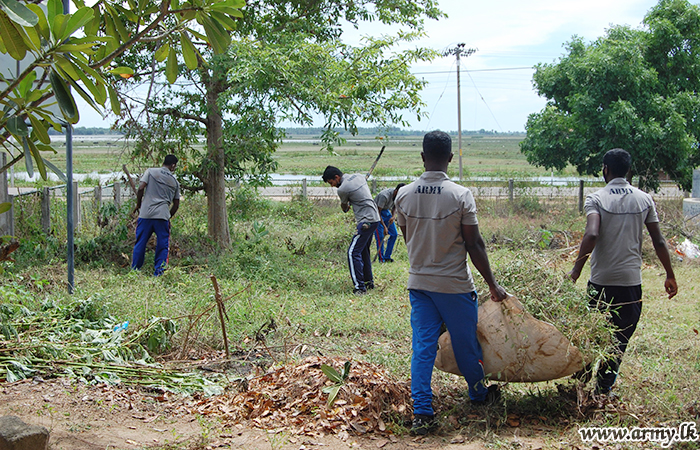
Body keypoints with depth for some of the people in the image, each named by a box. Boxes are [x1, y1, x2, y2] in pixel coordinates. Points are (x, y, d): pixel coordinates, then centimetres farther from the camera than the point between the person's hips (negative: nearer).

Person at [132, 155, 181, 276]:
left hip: (146, 213, 0)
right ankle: (159, 271, 2)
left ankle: (134, 271, 11)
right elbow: (176, 204, 15)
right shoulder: (175, 182, 12)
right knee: (163, 245, 6)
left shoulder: (150, 172, 7)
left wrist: (138, 205, 9)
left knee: (140, 243, 7)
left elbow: (141, 188, -4)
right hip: (163, 216, 0)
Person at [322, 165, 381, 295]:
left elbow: (344, 207, 5)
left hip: (366, 221, -9)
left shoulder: (342, 189, -13)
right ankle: (369, 281, 26)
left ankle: (360, 287, -14)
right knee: (363, 251, 20)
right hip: (374, 218, 9)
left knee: (353, 252, -10)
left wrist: (345, 207, 30)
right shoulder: (359, 176, 9)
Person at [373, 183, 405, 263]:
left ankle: (387, 257, 11)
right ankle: (381, 259, -4)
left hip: (386, 211, 8)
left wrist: (393, 216, -9)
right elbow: (378, 212, -27)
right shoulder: (384, 196, -34)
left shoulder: (398, 195, -10)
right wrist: (384, 226, -29)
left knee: (394, 234, 2)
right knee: (380, 237, -13)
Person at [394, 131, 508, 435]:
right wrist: (492, 284, -2)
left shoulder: (404, 195, -3)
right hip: (454, 284, -3)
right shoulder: (460, 196, -14)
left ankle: (422, 413, 2)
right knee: (465, 342, 15)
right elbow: (474, 244, -12)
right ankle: (479, 394, 37)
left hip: (419, 282, 3)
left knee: (423, 346, 5)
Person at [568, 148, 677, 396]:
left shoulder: (596, 199, -6)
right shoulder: (645, 199, 3)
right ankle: (603, 389, 12)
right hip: (631, 280, 2)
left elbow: (591, 235, -23)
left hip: (601, 280, -1)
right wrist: (670, 276, 12)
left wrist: (576, 270, -19)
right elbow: (659, 242, 4)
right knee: (620, 338, 10)